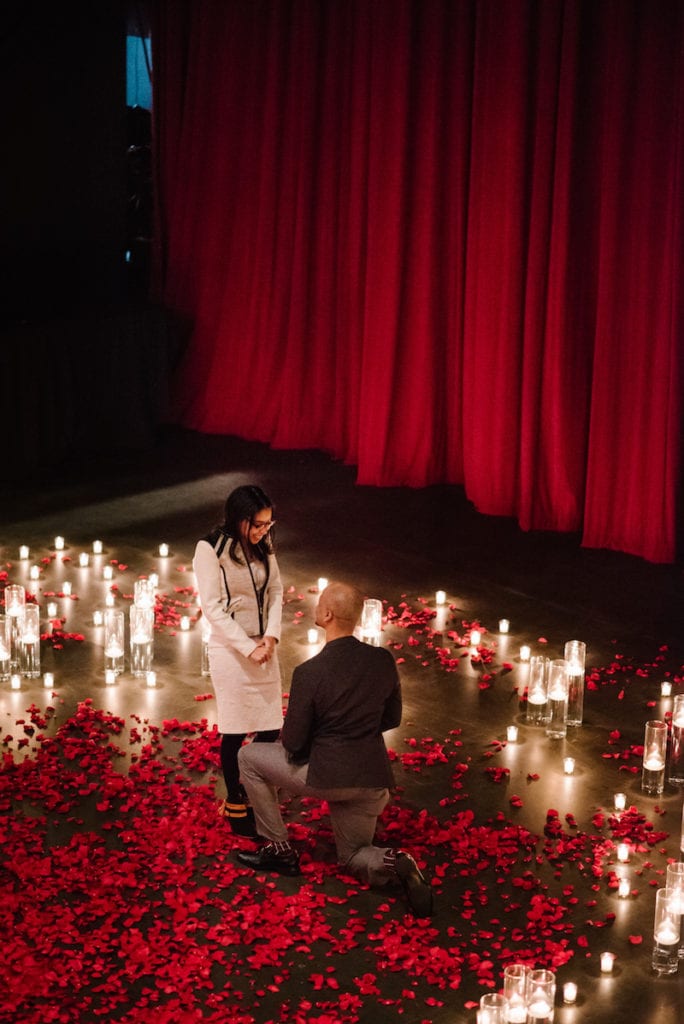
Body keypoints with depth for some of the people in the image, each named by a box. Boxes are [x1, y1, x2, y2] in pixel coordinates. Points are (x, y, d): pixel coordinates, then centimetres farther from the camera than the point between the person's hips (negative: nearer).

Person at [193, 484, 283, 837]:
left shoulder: (263, 546, 3)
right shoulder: (211, 549, -12)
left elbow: (275, 590, 7)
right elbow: (212, 607, -14)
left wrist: (271, 636, -9)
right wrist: (248, 648, -16)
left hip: (264, 649, 5)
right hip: (230, 650, -5)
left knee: (270, 729, 4)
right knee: (235, 732, 2)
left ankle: (255, 797, 21)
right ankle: (236, 807, 17)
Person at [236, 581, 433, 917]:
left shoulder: (309, 672, -18)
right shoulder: (383, 660, -3)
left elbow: (293, 744, -11)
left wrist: (290, 738, 11)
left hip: (327, 775, -5)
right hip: (372, 781, 6)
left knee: (249, 757, 15)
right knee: (352, 856, 25)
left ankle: (278, 847, 17)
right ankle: (395, 863, -8)